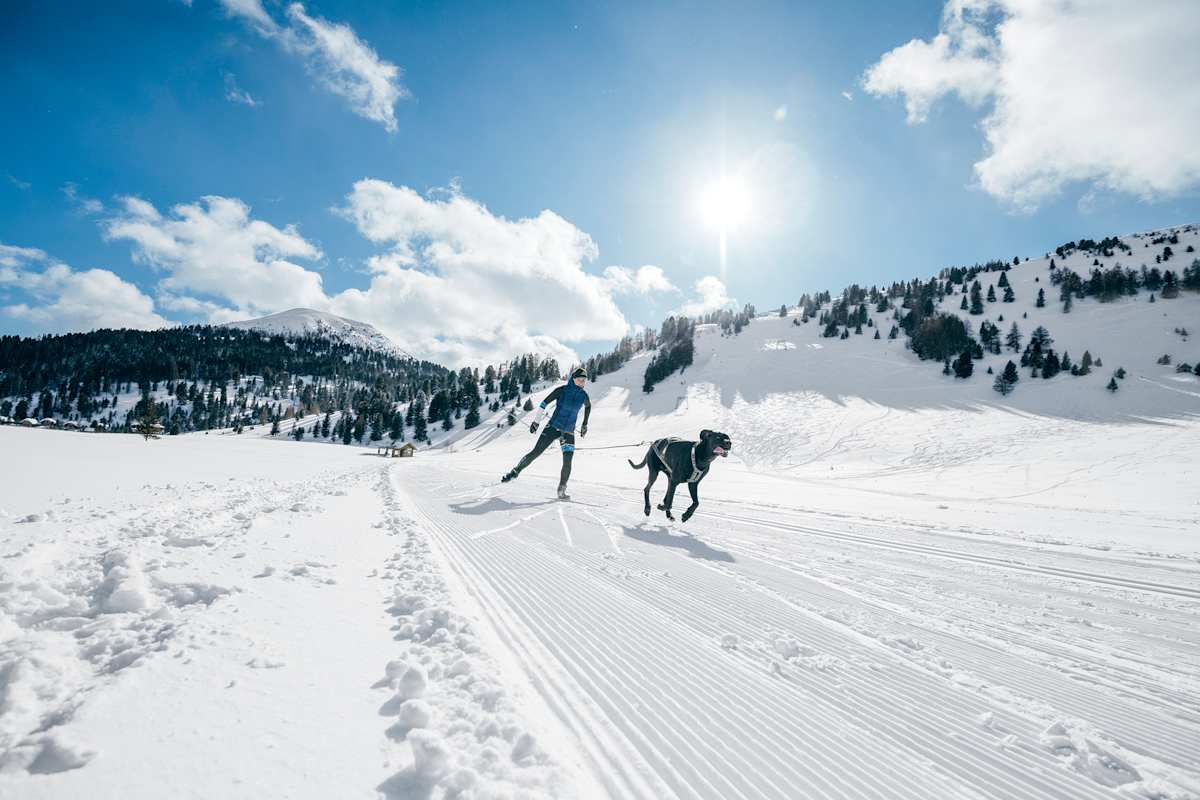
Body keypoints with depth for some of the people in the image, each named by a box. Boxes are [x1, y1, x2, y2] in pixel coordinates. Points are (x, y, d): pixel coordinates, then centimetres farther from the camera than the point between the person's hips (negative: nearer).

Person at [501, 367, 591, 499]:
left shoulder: (583, 395, 0)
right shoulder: (562, 390, -10)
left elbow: (588, 406, 23)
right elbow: (544, 403, -4)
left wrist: (585, 424, 27)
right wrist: (536, 421, -4)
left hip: (569, 433, 3)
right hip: (553, 427, -2)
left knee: (567, 462, -8)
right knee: (536, 452, -6)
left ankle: (561, 490, 8)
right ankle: (515, 471, 14)